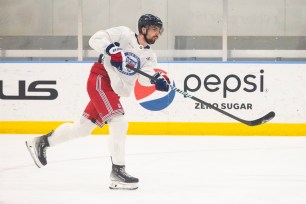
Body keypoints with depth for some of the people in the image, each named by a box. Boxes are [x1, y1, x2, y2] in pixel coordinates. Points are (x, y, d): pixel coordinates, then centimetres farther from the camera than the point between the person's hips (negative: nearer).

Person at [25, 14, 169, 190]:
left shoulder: (150, 56, 10)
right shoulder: (124, 34, -5)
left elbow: (144, 78, -6)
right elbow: (96, 39, -10)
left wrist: (157, 79, -28)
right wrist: (111, 49, -28)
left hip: (114, 92, 8)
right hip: (100, 79, -8)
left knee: (83, 127, 13)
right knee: (119, 123, -20)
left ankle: (42, 142, 30)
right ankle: (117, 172, -18)